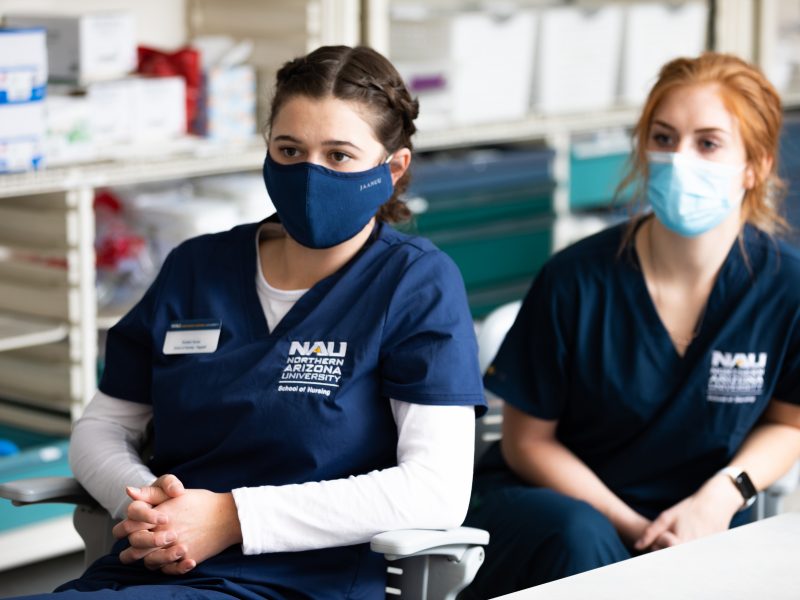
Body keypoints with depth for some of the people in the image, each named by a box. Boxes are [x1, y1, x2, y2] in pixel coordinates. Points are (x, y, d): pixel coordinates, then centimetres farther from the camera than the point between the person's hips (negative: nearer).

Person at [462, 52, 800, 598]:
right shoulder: (576, 281, -14)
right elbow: (527, 440, -3)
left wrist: (723, 494, -11)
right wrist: (634, 528, -13)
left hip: (699, 521, 2)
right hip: (551, 497, -2)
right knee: (579, 537, -35)